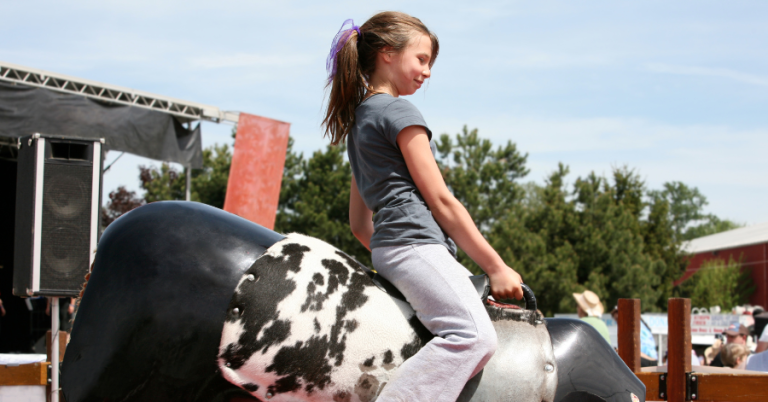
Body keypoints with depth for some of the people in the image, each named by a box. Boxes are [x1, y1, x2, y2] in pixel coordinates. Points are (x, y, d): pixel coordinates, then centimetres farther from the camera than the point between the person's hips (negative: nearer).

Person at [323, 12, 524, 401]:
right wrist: (496, 267, -3)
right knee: (475, 335, -28)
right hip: (415, 240, -11)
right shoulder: (399, 111, -2)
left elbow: (358, 223, 26)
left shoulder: (358, 119, 26)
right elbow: (440, 200, -6)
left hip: (385, 246, 11)